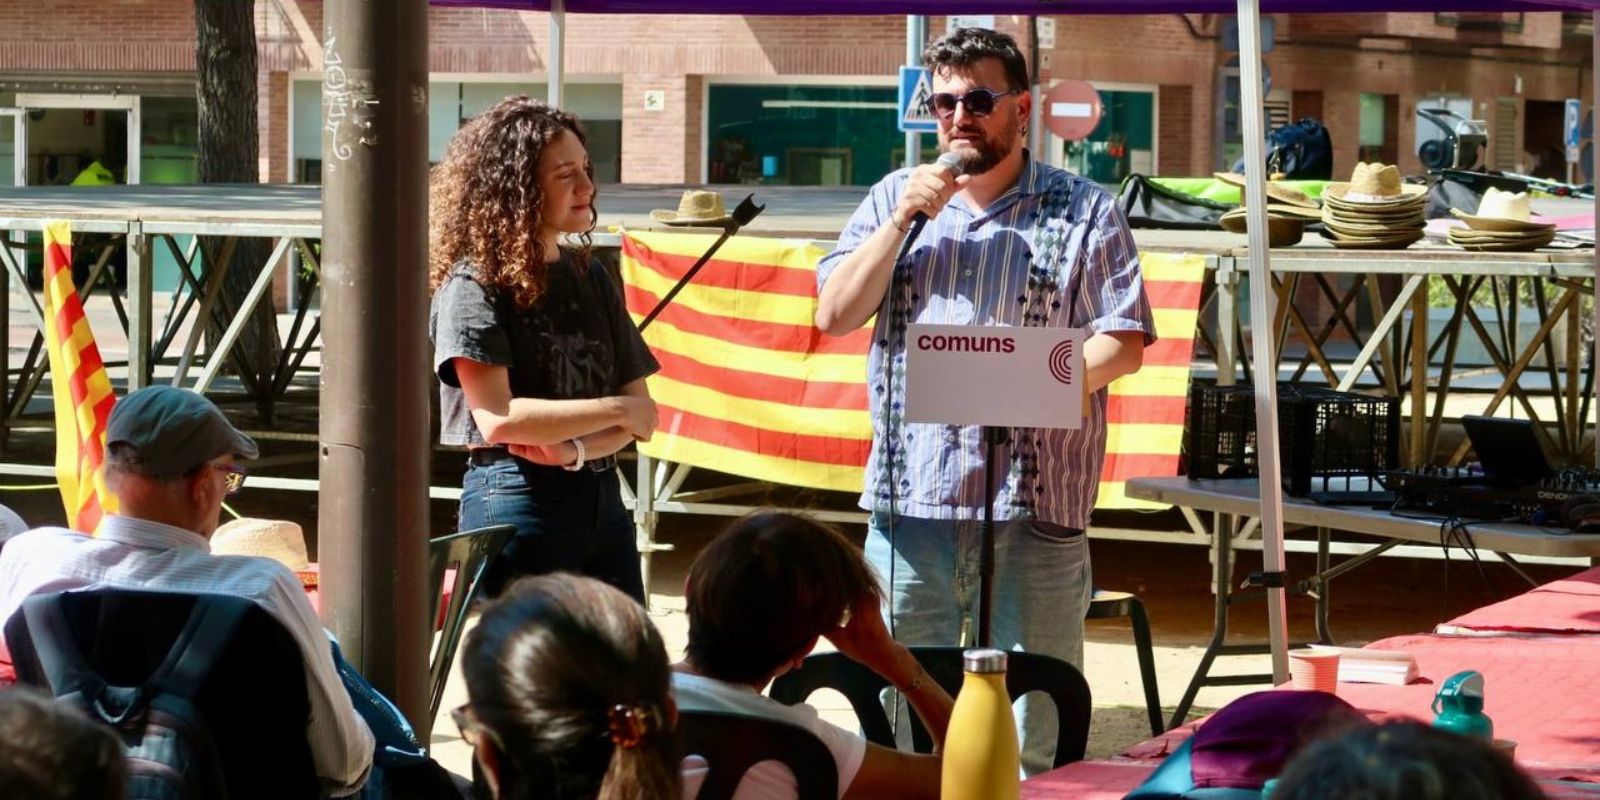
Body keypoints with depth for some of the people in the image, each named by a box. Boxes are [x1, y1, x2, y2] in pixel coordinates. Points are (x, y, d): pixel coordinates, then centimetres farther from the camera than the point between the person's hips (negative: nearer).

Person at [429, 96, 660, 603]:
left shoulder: (590, 278, 13)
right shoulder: (473, 287, -6)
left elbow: (640, 412, 8)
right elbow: (498, 419, -16)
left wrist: (577, 451, -13)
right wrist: (616, 410, -8)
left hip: (600, 500, 6)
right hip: (516, 504, -6)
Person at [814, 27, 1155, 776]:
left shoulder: (1085, 212, 3)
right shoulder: (895, 197, 12)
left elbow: (1123, 342, -2)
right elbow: (834, 315, 5)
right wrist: (905, 220, -5)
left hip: (1034, 505, -3)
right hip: (911, 495, 3)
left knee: (1031, 731, 1)